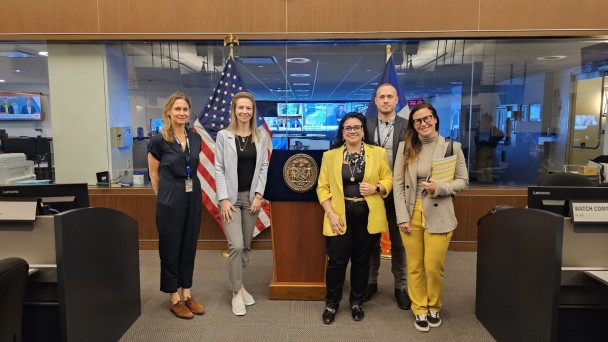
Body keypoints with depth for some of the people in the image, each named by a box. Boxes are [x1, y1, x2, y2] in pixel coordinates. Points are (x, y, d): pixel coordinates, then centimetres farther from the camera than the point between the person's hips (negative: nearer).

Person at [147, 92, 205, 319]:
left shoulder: (195, 138, 5)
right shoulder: (159, 140, -9)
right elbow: (154, 174, 1)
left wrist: (191, 187, 15)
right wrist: (163, 197, 5)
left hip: (193, 197, 5)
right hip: (170, 199, -5)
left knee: (189, 247, 11)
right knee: (170, 248, 5)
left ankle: (186, 295, 24)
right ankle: (174, 299, 18)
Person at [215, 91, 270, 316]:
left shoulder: (261, 137, 5)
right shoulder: (223, 135, -2)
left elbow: (264, 167, 4)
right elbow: (219, 169, -4)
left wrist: (259, 195, -5)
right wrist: (223, 198, -11)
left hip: (251, 196, 3)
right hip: (231, 196, -3)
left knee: (246, 246, 10)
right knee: (236, 245, -9)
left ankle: (238, 285, 28)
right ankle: (237, 292, 7)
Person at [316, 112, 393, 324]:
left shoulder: (378, 153, 4)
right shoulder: (330, 155, 3)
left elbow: (388, 180, 7)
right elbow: (323, 187, 0)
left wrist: (376, 188, -14)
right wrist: (331, 213, -10)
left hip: (368, 216, 1)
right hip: (340, 215, -1)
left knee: (361, 260, 11)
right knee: (336, 260, 1)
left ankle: (357, 302, 30)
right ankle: (331, 303, 21)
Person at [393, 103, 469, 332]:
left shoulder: (452, 147, -2)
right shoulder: (405, 147, 2)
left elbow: (463, 181, 3)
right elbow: (398, 183, 0)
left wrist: (440, 188, -17)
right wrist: (402, 217, -6)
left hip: (438, 216, -1)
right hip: (411, 214, 2)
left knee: (434, 267, 4)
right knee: (415, 267, 10)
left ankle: (434, 307, 30)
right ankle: (420, 310, 28)